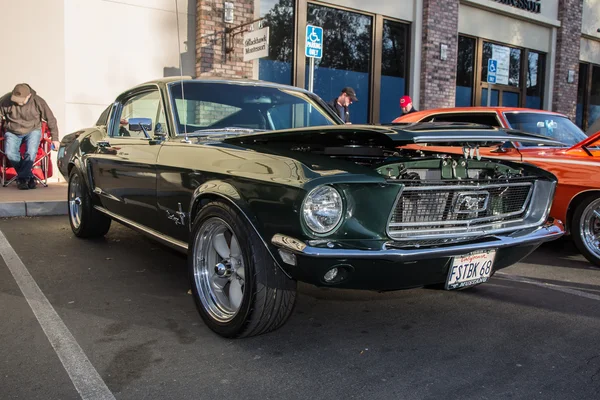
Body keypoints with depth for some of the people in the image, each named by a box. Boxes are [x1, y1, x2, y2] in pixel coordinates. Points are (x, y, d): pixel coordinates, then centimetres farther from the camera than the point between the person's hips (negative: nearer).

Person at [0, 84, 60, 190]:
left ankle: (22, 178, -14)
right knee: (10, 153, -26)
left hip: (32, 131, -1)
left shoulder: (38, 102, -13)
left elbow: (51, 119, -2)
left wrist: (55, 139, 0)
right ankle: (29, 177, -8)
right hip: (12, 132, 1)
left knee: (31, 152, -31)